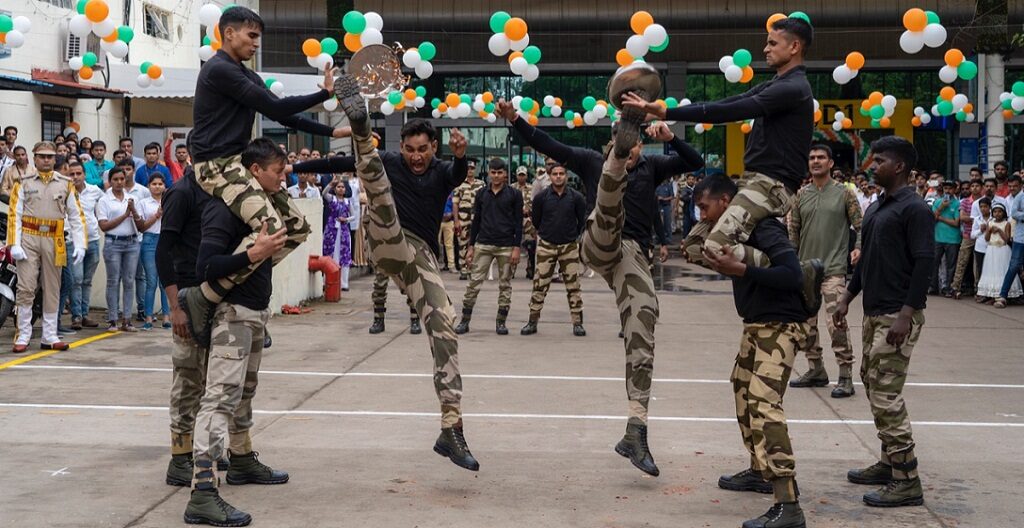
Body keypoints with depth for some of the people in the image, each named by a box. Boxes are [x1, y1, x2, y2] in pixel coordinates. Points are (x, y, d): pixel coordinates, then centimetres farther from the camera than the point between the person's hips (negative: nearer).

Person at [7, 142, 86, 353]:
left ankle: (50, 336, 15)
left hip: (54, 242, 2)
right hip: (28, 239, -2)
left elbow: (76, 216, 8)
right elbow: (14, 215, 0)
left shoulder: (66, 184, 9)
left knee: (52, 290, 8)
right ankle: (22, 335, 1)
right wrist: (14, 244, -11)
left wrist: (80, 244, -2)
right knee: (26, 288, -7)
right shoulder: (23, 183, 6)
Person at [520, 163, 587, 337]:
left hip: (569, 246, 0)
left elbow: (582, 222, 10)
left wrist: (573, 237, 12)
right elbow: (536, 221, 10)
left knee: (573, 286, 2)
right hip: (546, 246, 0)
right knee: (539, 286, 0)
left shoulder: (576, 197, -2)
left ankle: (577, 323, 9)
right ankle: (533, 321, 8)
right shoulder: (541, 197, -3)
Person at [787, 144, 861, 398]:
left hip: (833, 269, -5)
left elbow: (860, 226, 0)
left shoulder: (844, 193, -1)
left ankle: (846, 376, -6)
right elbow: (793, 232, 12)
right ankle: (816, 370, 26)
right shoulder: (801, 195, 9)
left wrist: (859, 248, -18)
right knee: (806, 323, 11)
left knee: (836, 323, -14)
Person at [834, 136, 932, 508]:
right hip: (874, 312, 9)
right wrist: (846, 299, 19)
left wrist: (906, 315, -24)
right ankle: (889, 463, 25)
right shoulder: (875, 208, 15)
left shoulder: (914, 209, -12)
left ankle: (906, 481, -5)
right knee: (873, 386, 14)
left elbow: (924, 263, -18)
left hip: (897, 316, -9)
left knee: (886, 395, -10)